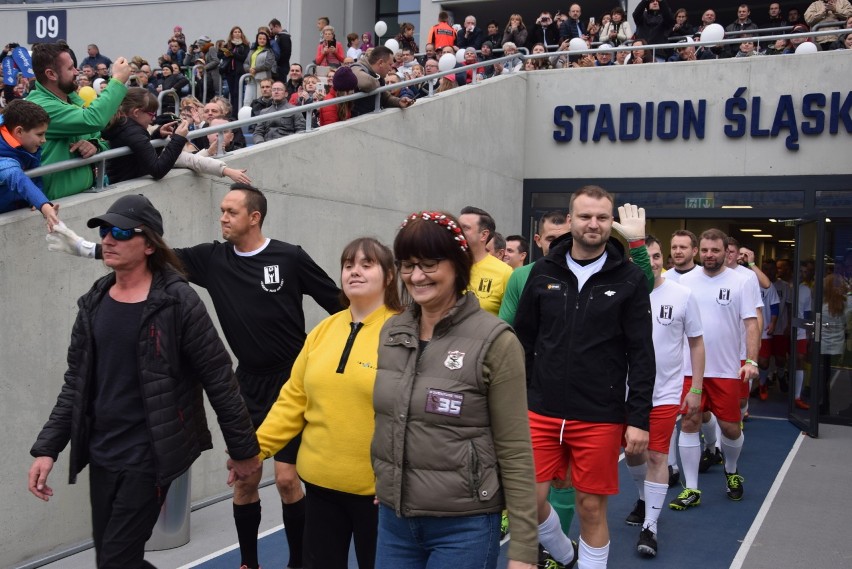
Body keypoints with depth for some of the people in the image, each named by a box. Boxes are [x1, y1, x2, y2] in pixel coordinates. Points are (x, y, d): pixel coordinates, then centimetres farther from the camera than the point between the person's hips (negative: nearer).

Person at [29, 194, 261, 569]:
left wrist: (243, 450, -7)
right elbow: (76, 383, 11)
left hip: (148, 457, -6)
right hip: (101, 456, 6)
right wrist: (47, 448, 4)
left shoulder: (177, 302, -13)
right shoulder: (93, 303, 5)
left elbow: (219, 380, -10)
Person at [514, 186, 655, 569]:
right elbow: (522, 341, 8)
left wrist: (639, 419, -8)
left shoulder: (629, 279, -3)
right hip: (541, 412, 2)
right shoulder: (543, 272, 3)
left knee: (592, 508, 6)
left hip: (601, 418, -2)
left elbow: (642, 355, -4)